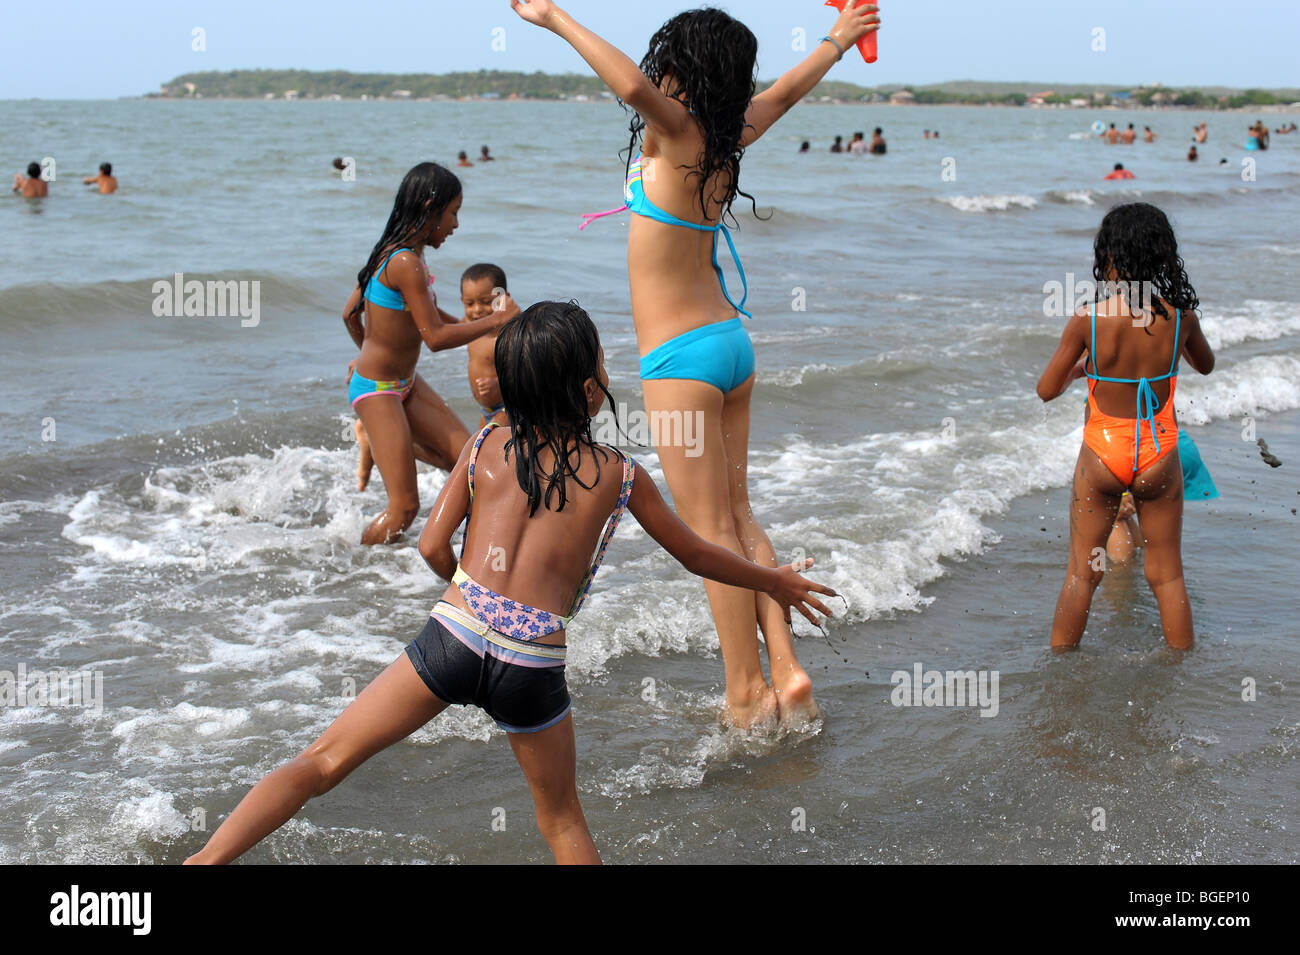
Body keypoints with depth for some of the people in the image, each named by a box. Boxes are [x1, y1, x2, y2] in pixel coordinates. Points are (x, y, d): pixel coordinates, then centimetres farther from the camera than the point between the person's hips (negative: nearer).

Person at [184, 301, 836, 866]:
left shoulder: (487, 446, 7)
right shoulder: (620, 476, 5)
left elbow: (432, 547, 4)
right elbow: (698, 556, 17)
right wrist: (778, 582, 34)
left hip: (453, 636, 1)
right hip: (534, 669, 0)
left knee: (322, 762, 6)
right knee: (563, 821, 21)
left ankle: (202, 862, -5)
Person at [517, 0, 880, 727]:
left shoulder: (676, 134, -15)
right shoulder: (729, 140, 6)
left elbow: (631, 84, -36)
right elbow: (788, 91, 24)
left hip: (681, 358, -8)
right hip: (731, 341, 8)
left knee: (711, 530, -2)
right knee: (738, 516, 13)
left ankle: (748, 696, 3)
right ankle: (788, 672, 10)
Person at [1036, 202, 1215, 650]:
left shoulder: (1088, 319, -17)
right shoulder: (1179, 316, -10)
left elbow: (1047, 390, -8)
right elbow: (1206, 365, 12)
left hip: (1102, 454, -1)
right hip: (1160, 457, 1)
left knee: (1081, 572, 12)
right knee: (1167, 575, 13)